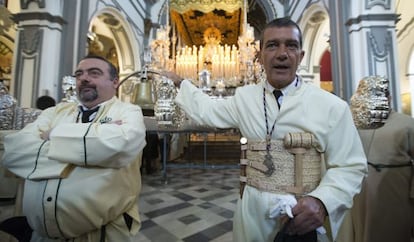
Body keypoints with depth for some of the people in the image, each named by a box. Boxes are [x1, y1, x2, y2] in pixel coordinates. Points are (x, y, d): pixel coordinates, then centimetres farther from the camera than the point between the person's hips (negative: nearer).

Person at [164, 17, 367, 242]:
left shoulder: (332, 106, -8)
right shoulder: (244, 97, -1)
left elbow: (349, 166, -6)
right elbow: (206, 111, 11)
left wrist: (321, 201, -22)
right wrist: (180, 82, 18)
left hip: (304, 218, -2)